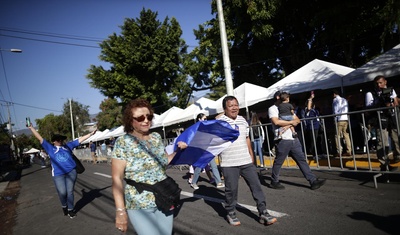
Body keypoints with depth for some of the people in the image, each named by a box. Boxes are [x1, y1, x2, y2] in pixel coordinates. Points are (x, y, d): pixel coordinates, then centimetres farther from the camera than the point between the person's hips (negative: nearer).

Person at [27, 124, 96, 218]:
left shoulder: (68, 145, 15)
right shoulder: (50, 148, 10)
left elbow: (80, 139, 18)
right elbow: (40, 138, 11)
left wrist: (90, 134, 18)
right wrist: (31, 128, 11)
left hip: (71, 172, 1)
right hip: (58, 174, -1)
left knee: (70, 192, 5)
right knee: (62, 192, -5)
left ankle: (70, 209, 20)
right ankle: (64, 206, 25)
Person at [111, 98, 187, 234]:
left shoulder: (157, 137, 4)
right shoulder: (122, 143, -11)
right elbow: (117, 178, -13)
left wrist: (178, 151, 1)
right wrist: (120, 210, -18)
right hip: (139, 206, -5)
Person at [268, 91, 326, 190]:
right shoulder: (272, 109, -1)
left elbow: (297, 120, 11)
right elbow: (276, 122, -17)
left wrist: (288, 126, -9)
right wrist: (291, 122, -7)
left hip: (294, 139, 7)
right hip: (283, 140, -7)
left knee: (302, 159, 5)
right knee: (278, 162, 3)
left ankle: (313, 181, 7)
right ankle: (274, 182, 18)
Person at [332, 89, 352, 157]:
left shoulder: (335, 100, 0)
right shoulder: (344, 100, 20)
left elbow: (335, 111, -6)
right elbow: (347, 110, 18)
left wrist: (335, 119, -1)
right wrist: (347, 117, 18)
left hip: (339, 119, -6)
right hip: (346, 119, 6)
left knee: (337, 136, -4)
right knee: (346, 135, 6)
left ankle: (339, 152, -9)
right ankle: (349, 151, 3)